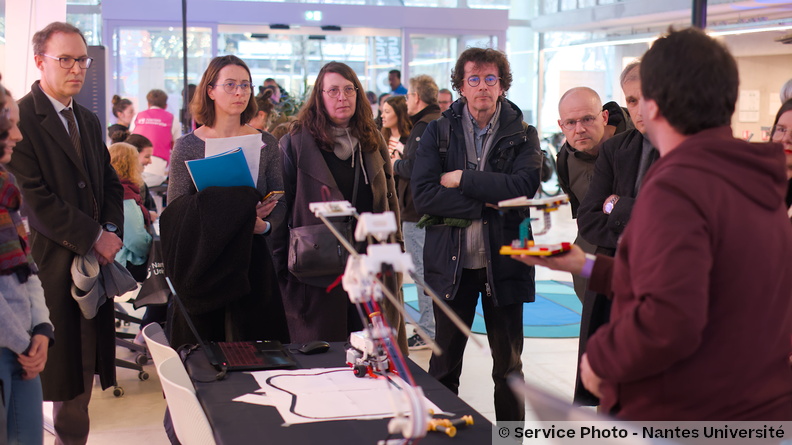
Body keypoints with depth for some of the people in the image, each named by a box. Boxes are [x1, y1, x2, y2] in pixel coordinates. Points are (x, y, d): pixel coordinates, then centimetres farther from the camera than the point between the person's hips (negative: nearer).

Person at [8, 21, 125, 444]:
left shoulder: (89, 120, 16)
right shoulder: (20, 119, -10)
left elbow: (110, 183, 19)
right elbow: (33, 199, -16)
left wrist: (112, 230, 1)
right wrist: (93, 236, -13)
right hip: (50, 262, -7)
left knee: (83, 369, 11)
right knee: (59, 373, 0)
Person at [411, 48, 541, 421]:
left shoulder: (523, 135, 1)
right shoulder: (438, 131, 2)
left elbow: (524, 186, -17)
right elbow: (422, 194, -10)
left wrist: (462, 179, -15)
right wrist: (486, 202, -16)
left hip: (504, 261, 0)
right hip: (451, 261, 1)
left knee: (508, 363, 12)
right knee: (444, 362, 12)